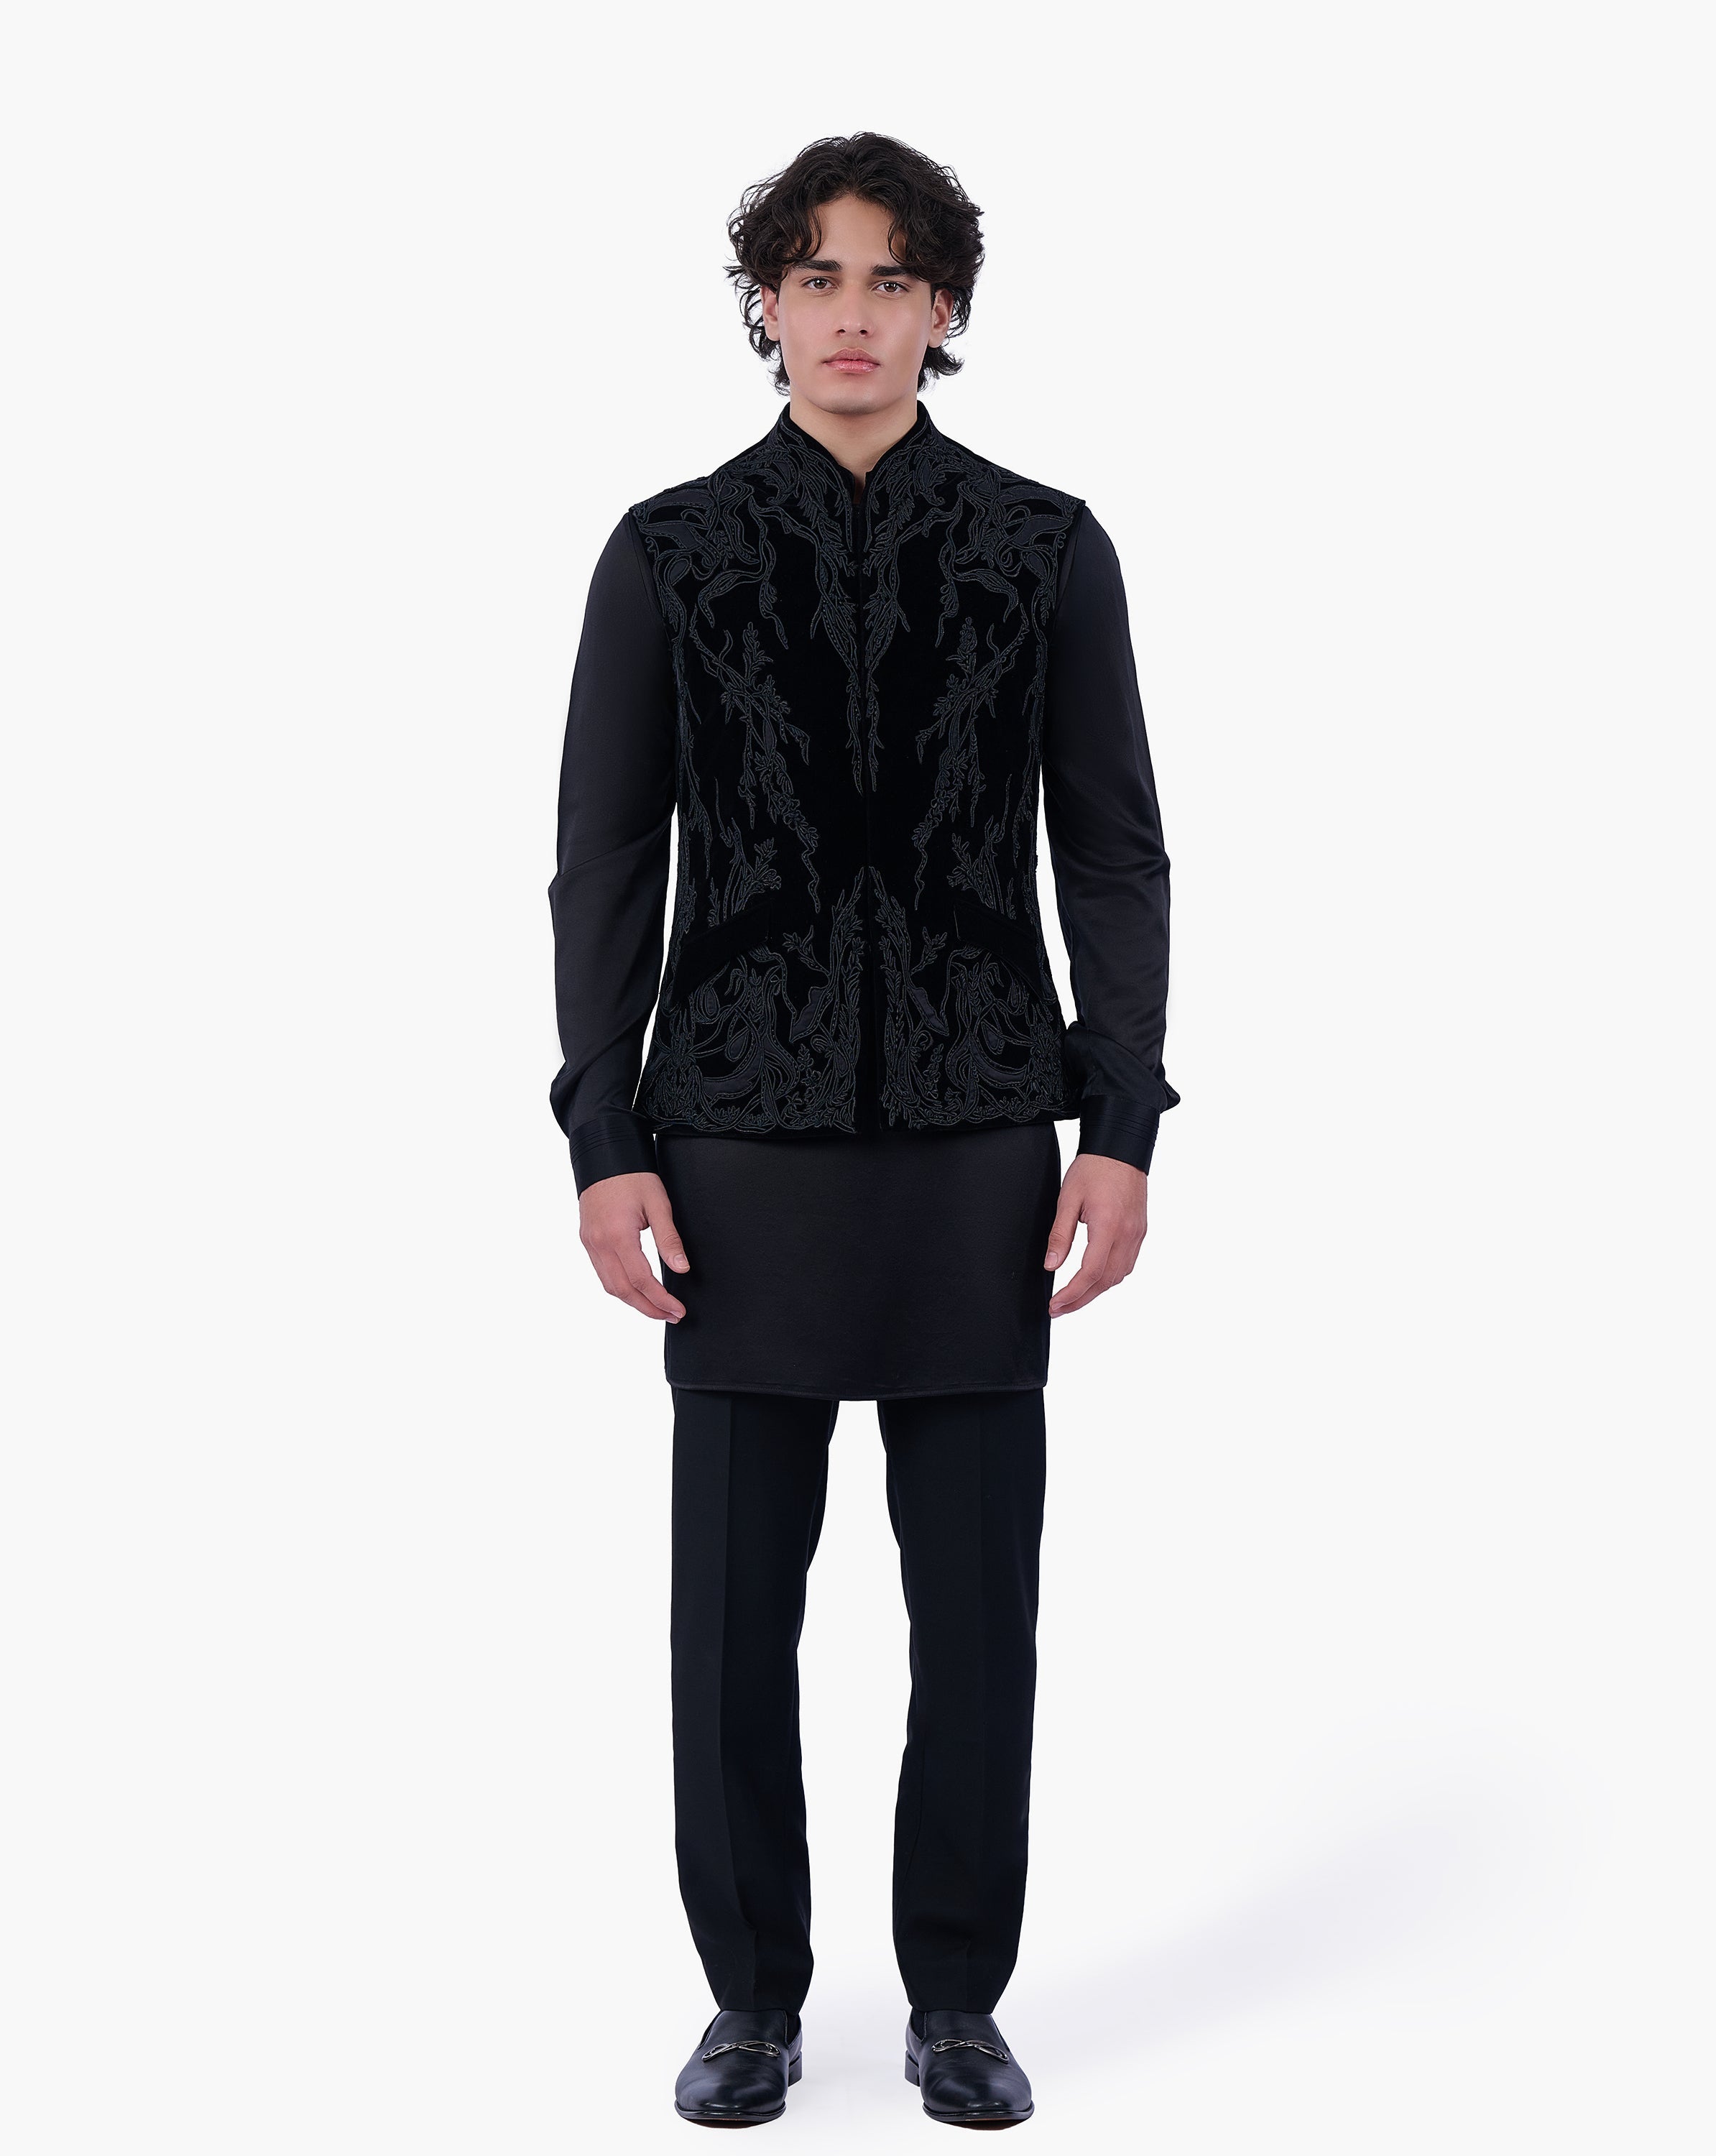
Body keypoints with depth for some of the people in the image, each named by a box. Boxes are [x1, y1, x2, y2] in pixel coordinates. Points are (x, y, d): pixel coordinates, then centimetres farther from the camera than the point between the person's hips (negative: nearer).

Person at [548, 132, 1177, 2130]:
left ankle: (957, 1999, 21)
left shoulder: (1045, 547, 3)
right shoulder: (668, 551, 2)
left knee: (977, 1587, 5)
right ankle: (754, 1996, 22)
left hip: (978, 1139, 1)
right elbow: (605, 865, 1)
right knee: (736, 1586, 5)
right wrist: (604, 1147, -6)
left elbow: (1112, 854, 2)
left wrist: (1121, 1131, -6)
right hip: (744, 1139, 0)